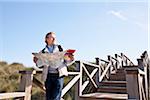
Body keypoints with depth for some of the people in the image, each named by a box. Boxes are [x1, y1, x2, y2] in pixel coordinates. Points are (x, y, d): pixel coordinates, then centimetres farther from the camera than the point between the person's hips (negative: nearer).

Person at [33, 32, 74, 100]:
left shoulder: (60, 48, 10)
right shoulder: (43, 51, 10)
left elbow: (65, 61, 9)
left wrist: (70, 59, -11)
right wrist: (36, 61, -7)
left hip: (59, 75, -1)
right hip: (48, 76, 2)